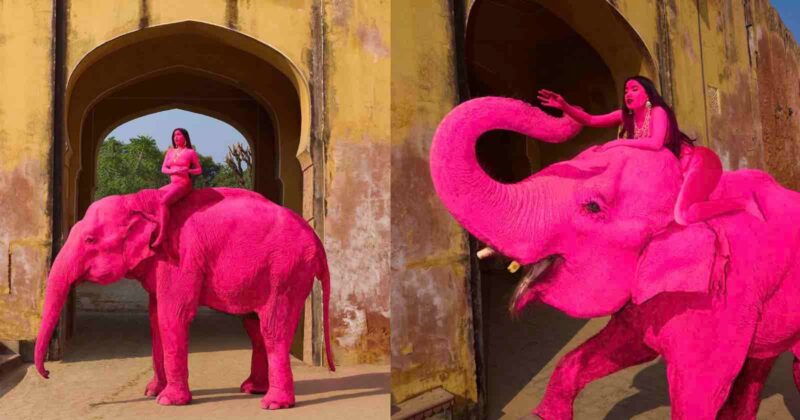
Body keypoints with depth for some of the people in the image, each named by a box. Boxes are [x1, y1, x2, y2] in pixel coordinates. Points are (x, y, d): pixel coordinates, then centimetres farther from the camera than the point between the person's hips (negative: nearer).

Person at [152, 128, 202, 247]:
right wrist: (174, 171, -12)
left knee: (163, 201, -25)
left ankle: (161, 235, -28)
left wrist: (187, 170, -18)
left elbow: (199, 170, 1)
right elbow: (163, 169, 8)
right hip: (172, 184, 7)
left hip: (184, 184, -7)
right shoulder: (170, 151, 13)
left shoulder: (190, 152, -2)